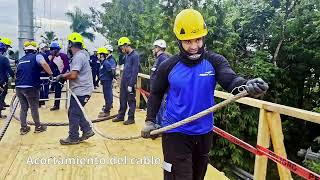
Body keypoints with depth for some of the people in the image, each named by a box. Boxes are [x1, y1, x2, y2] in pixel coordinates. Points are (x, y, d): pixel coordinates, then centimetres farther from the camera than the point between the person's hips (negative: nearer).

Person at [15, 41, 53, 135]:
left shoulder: (21, 60, 19)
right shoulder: (37, 56, 0)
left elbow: (18, 73, 26)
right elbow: (44, 64, -22)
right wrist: (51, 74, -18)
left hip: (19, 87, 6)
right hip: (30, 87, -6)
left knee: (23, 108, 17)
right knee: (34, 108, 8)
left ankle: (23, 128, 25)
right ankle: (38, 127, 23)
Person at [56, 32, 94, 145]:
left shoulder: (78, 56, -18)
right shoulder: (80, 55, 15)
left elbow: (73, 75, -25)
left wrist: (61, 76, -9)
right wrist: (64, 76, 2)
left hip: (81, 91, -10)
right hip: (80, 90, 10)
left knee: (73, 114, 1)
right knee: (74, 112, 18)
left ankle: (73, 138, 13)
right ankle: (87, 130, 22)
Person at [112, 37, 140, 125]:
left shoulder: (135, 55, -14)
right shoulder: (128, 55, 12)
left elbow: (135, 71, -18)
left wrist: (131, 84, -19)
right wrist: (122, 80, 15)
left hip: (130, 83, -8)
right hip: (124, 82, 8)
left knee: (131, 100, 2)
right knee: (122, 100, 15)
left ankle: (131, 118, 13)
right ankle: (120, 116, 26)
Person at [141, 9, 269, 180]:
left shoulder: (215, 61, -8)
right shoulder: (168, 66, -7)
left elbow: (231, 80, -25)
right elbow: (156, 94, 5)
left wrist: (248, 85, -47)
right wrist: (150, 120, -1)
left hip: (204, 132, 2)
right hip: (175, 133, -2)